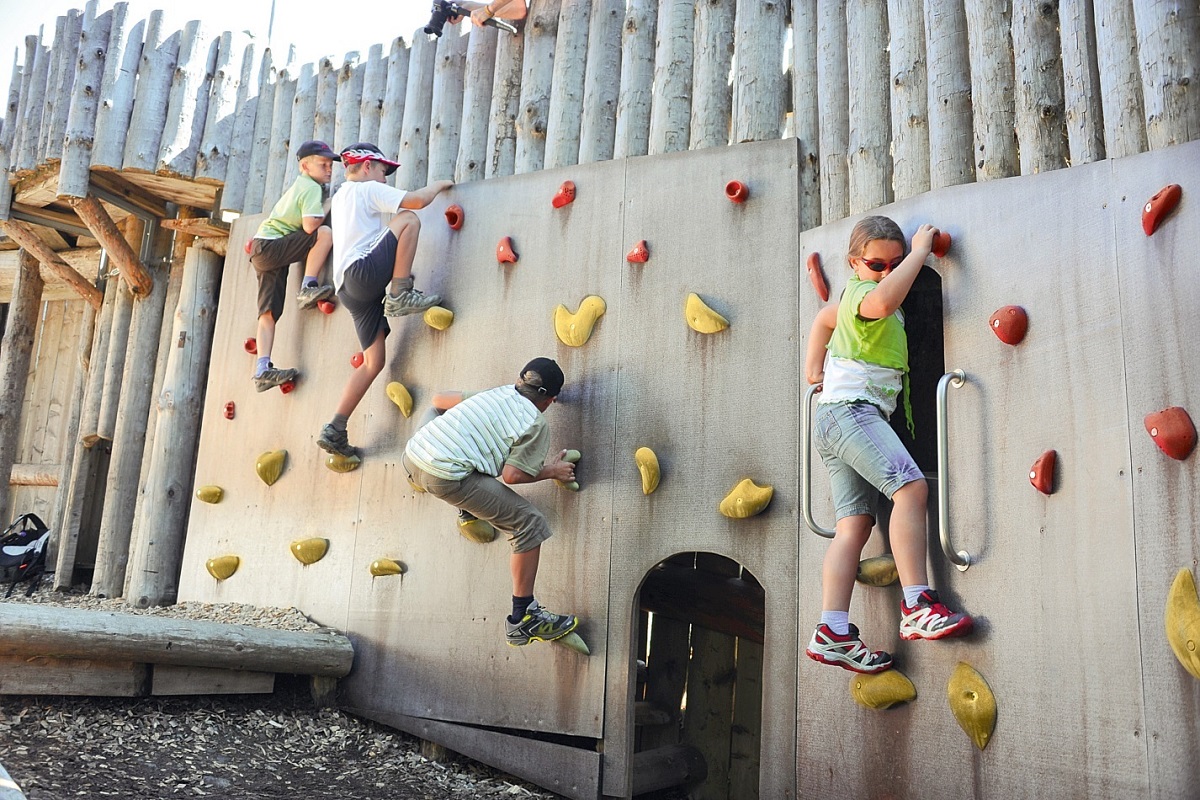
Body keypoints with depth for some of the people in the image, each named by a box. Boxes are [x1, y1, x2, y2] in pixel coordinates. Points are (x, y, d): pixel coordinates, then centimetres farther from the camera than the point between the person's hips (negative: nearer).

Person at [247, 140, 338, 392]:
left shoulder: (300, 185, 23)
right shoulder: (312, 187, -7)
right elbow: (310, 226, -18)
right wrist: (324, 216, 1)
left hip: (262, 250, 10)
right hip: (269, 247, -10)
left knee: (269, 313, 2)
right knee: (326, 233, -21)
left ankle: (262, 370, -3)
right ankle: (308, 288, -16)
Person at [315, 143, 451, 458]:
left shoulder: (340, 196, 30)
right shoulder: (369, 189, 5)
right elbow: (417, 200, -4)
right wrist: (438, 184, 14)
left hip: (348, 287, 9)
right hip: (363, 271, -8)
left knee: (374, 362, 8)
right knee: (409, 219, -6)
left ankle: (335, 430, 4)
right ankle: (400, 296, -17)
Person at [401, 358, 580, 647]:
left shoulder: (497, 392, 21)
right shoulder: (536, 425, 2)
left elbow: (438, 399, 29)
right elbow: (512, 475, -5)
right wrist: (550, 471, 12)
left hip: (411, 458, 8)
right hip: (446, 478, -8)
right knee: (530, 523, -1)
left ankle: (469, 509, 52)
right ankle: (523, 619, 3)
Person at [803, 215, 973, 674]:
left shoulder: (850, 302, 24)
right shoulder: (859, 292, -5)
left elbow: (825, 316, 44)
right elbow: (883, 301, -30)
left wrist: (815, 368, 38)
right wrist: (921, 250, -19)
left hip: (834, 419, 10)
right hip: (849, 409, -10)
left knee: (854, 523, -3)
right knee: (911, 487, -25)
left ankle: (832, 633, -11)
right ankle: (917, 607, -28)